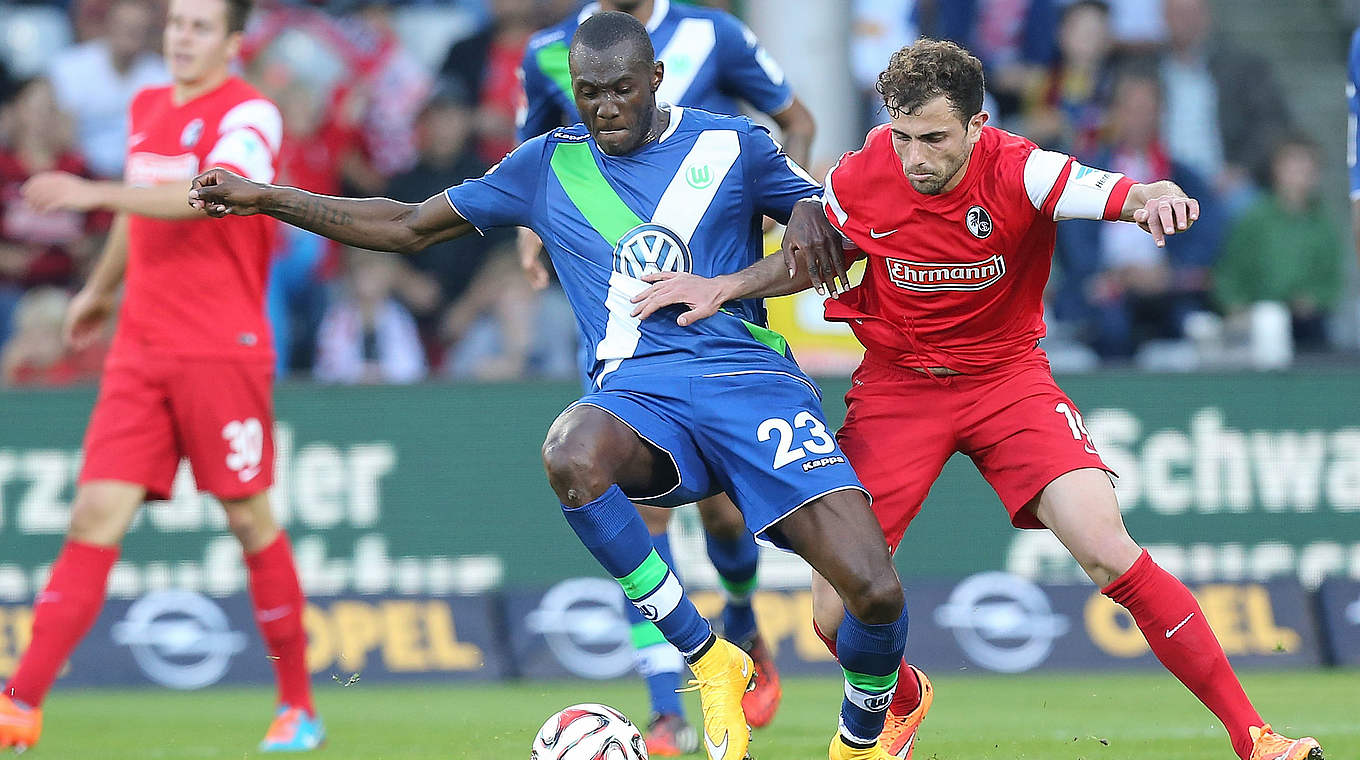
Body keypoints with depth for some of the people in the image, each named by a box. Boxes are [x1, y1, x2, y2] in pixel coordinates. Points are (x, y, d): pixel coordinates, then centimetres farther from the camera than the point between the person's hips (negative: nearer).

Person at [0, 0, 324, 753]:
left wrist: (97, 193, -36)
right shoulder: (147, 108, 13)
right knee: (96, 516, -5)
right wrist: (100, 288, 41)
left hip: (223, 349, -5)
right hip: (140, 350, 5)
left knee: (250, 521, 2)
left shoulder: (248, 116, -9)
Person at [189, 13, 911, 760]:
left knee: (875, 593, -19)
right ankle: (707, 662, -21)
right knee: (572, 455, -39)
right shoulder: (549, 166, 14)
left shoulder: (731, 146, 9)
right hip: (637, 395, 1)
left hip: (750, 377, -1)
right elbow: (411, 226, 22)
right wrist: (266, 199, 18)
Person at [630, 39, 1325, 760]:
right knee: (836, 613, -8)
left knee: (1110, 554, -22)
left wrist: (1158, 199, -55)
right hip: (895, 387, 2)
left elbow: (1127, 195, -31)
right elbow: (812, 259, 9)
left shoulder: (1019, 172, -20)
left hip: (1007, 377, -2)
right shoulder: (860, 179, -13)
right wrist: (723, 286, -4)